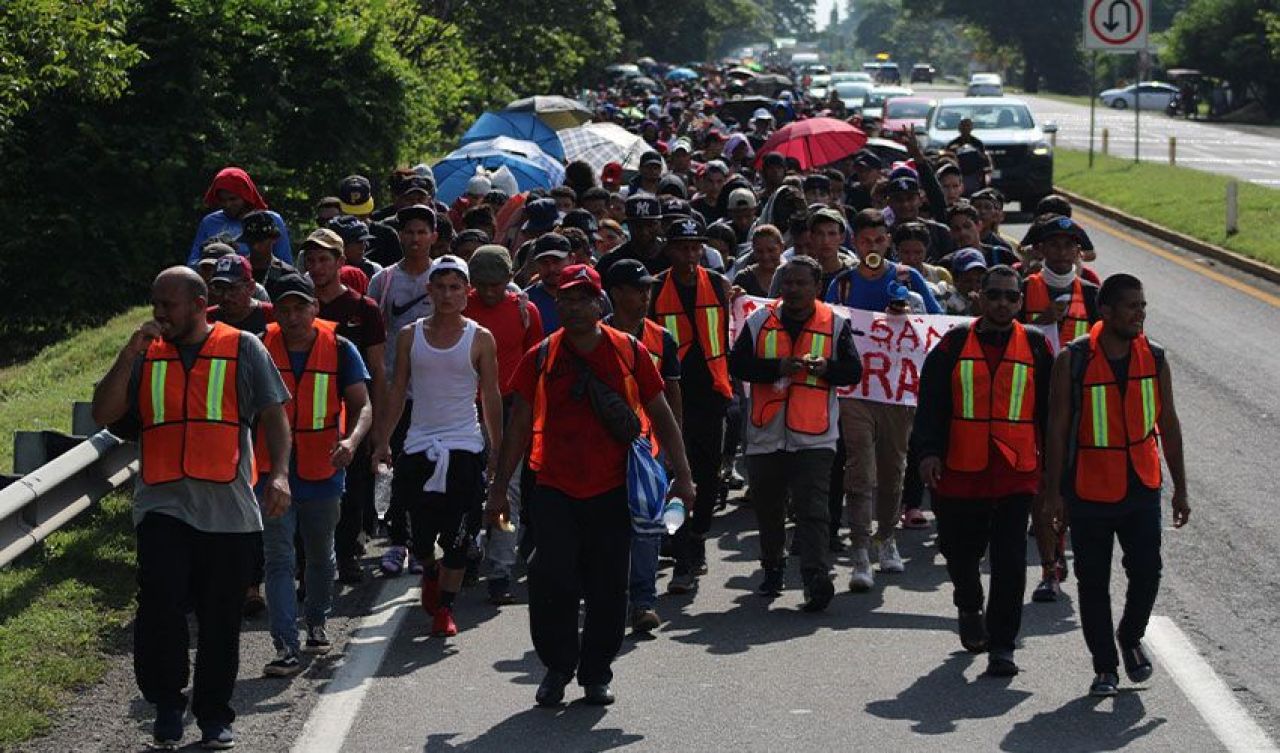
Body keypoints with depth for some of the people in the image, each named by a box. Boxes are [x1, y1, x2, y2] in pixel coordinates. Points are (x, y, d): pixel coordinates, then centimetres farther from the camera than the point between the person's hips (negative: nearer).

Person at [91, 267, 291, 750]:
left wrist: (279, 474, -10)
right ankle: (166, 703, 1)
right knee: (160, 600, -17)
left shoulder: (244, 349, 6)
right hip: (162, 506, 1)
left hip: (228, 507, -1)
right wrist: (130, 355, -5)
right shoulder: (146, 355, 11)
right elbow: (103, 415, 4)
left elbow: (273, 414, 3)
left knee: (220, 618, 7)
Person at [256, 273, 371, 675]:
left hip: (322, 474, 1)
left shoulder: (339, 349, -4)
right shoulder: (261, 348, -4)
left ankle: (317, 623, 42)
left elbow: (362, 405, -5)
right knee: (279, 561, -9)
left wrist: (352, 439, -25)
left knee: (321, 556, 19)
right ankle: (286, 647, -12)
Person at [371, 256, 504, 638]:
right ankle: (430, 573, 36)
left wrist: (497, 450, 1)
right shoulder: (410, 335, 5)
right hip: (419, 445, 2)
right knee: (420, 531, 5)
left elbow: (491, 397, 4)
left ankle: (444, 607, 7)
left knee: (457, 537, -4)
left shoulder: (480, 339, 0)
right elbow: (397, 391, 10)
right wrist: (382, 440, 5)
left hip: (465, 448, -2)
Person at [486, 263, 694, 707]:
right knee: (551, 581, -8)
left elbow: (661, 416, 7)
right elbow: (519, 426, 7)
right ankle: (557, 668, 10)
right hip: (555, 488, 0)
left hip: (613, 488, 0)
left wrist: (682, 475, 3)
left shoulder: (629, 352, 2)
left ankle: (596, 673, 19)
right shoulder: (541, 358, 2)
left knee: (608, 588, 5)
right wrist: (500, 487, 6)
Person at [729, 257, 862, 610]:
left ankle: (817, 579, -17)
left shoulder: (836, 323, 3)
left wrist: (826, 368, -18)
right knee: (767, 507, 14)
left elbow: (854, 370, 2)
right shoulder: (759, 321, 5)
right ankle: (773, 568, 34)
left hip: (814, 435, -3)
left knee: (812, 508, -12)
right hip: (766, 432, 3)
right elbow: (737, 364, -2)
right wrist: (778, 367, -15)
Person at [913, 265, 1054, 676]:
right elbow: (931, 403, 1)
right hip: (960, 472, 1)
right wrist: (928, 450, -11)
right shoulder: (955, 344, 4)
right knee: (961, 552, 14)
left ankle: (1001, 646, -1)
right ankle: (970, 609, 44)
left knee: (1010, 561, -7)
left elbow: (1050, 410, 11)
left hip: (1016, 473, -1)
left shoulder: (1035, 347, 6)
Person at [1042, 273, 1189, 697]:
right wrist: (1053, 492, -7)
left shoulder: (1154, 359, 2)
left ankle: (1131, 638, 26)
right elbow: (1057, 428, -5)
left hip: (1142, 487, 2)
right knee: (1093, 582, 5)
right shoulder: (1073, 362, -8)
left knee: (1147, 570, -2)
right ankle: (1105, 666, 18)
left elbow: (1168, 425, 9)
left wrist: (1180, 489, 9)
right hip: (1089, 489, -2)